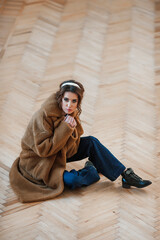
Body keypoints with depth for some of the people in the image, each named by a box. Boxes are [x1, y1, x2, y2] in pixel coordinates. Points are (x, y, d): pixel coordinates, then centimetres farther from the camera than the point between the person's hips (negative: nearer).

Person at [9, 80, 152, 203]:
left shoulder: (71, 113, -5)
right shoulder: (44, 115, -27)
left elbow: (71, 150, -5)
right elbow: (42, 149, -28)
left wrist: (71, 131, -25)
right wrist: (64, 129, -29)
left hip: (61, 153, 7)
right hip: (38, 160, -7)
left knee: (91, 142, -10)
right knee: (71, 180, -32)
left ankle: (125, 174, -5)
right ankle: (92, 170, 0)